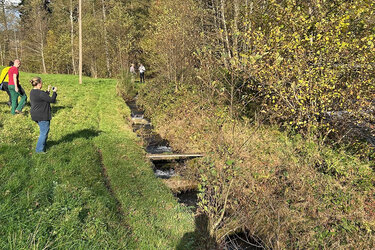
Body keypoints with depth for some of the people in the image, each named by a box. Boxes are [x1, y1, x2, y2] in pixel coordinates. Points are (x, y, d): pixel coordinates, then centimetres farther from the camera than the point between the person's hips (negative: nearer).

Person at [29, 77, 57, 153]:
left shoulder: (32, 92, 8)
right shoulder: (40, 93, -23)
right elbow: (52, 100, -18)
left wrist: (48, 91, 19)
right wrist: (54, 92, -6)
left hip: (36, 115, 10)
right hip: (42, 116, -10)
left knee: (43, 130, 25)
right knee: (44, 132, 0)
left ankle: (43, 143, 39)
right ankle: (39, 149, 5)